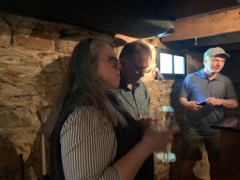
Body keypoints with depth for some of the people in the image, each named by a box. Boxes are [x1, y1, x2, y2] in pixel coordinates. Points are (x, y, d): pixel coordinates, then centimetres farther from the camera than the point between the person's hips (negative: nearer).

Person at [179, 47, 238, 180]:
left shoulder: (226, 81, 3)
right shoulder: (191, 78, -2)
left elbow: (235, 103, 2)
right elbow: (182, 98, 1)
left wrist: (220, 101, -17)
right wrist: (188, 104, -21)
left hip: (216, 130, 2)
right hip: (193, 129, -2)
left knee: (215, 162, 18)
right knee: (189, 161, 8)